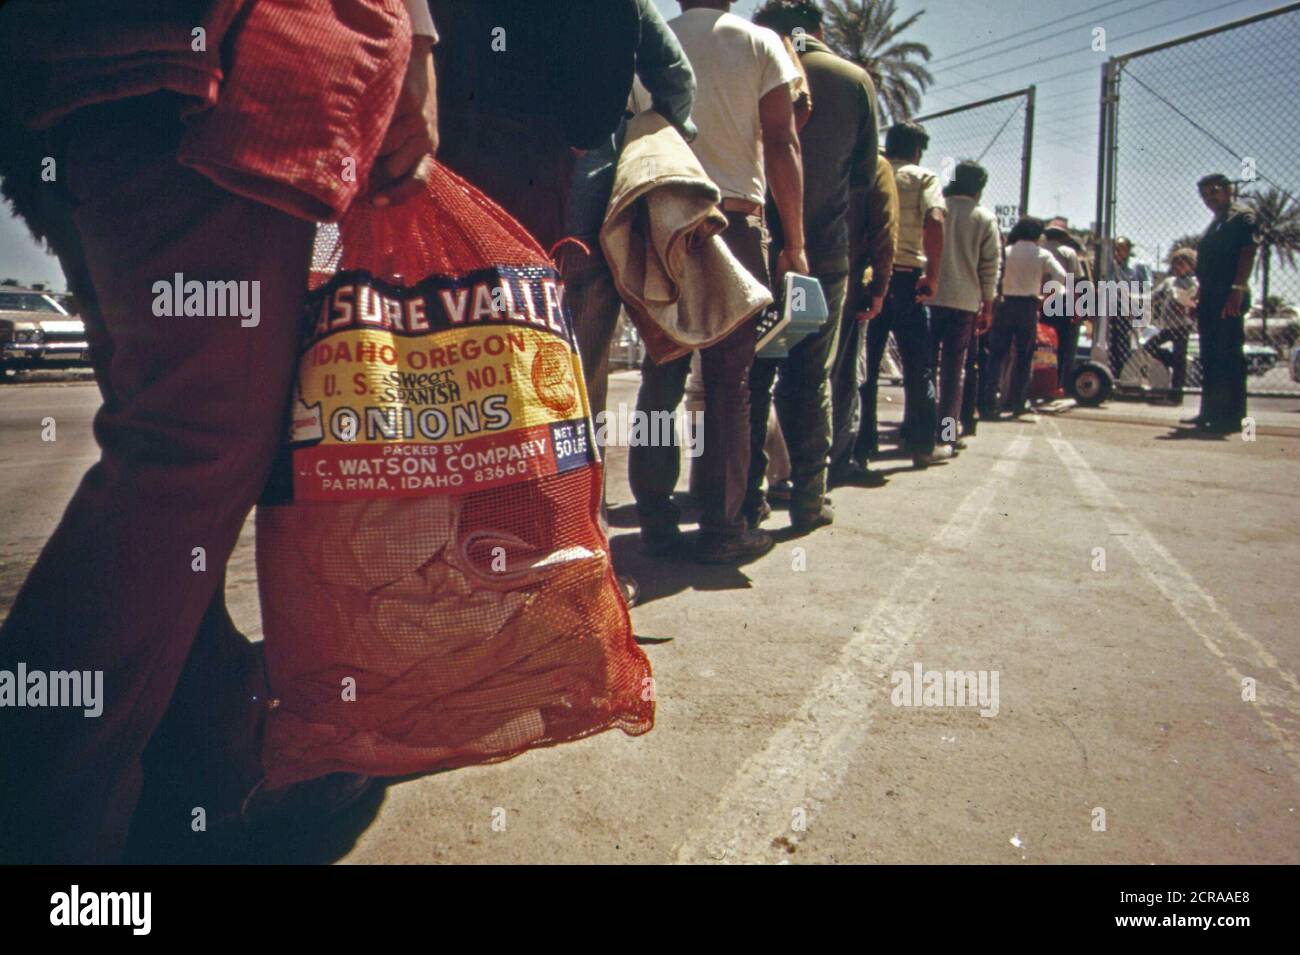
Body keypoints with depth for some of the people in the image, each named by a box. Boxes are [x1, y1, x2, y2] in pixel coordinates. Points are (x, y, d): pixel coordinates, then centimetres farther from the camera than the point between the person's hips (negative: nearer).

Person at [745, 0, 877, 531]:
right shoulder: (856, 80, 4)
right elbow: (864, 175, 8)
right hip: (824, 253, 1)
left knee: (749, 374, 6)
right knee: (810, 379, 7)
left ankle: (747, 496, 8)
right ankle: (808, 498, 9)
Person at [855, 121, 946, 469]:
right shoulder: (923, 178, 3)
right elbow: (934, 221, -13)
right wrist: (932, 274, -13)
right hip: (905, 276, -3)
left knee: (866, 362, 7)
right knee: (917, 363, 5)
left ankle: (864, 441, 9)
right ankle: (922, 443, 9)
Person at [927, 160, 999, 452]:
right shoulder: (985, 219, 1)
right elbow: (989, 267, 0)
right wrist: (987, 307, 6)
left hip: (930, 297, 1)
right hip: (964, 302, -1)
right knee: (954, 368, 3)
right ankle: (946, 430, 3)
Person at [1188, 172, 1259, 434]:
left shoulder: (1243, 217, -2)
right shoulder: (1215, 224, 25)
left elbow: (1247, 255, -13)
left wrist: (1237, 290, -24)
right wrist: (1199, 296, 20)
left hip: (1229, 298, -9)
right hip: (1210, 299, 9)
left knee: (1229, 356, -10)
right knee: (1210, 358, 10)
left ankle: (1232, 417, -10)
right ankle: (1211, 412, 15)